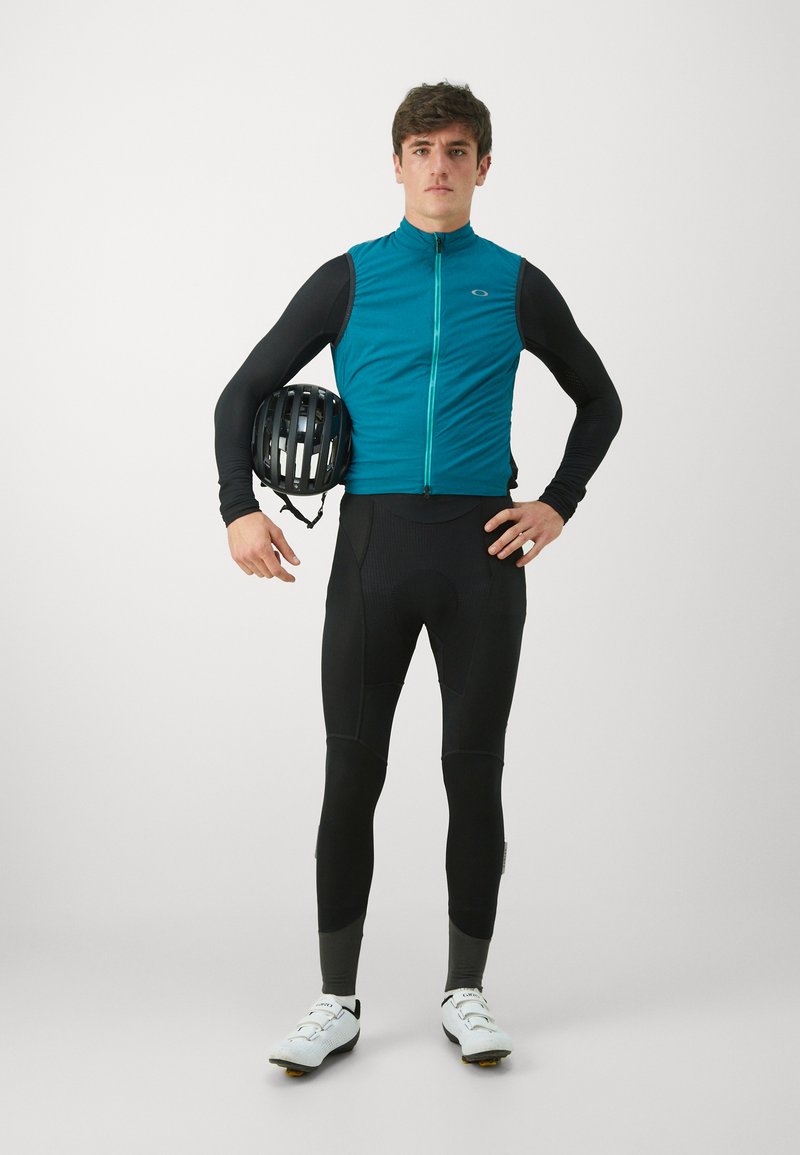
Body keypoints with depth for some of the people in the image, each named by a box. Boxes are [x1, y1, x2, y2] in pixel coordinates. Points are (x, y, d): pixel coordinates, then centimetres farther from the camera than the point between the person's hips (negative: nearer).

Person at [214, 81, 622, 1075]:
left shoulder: (516, 285, 9)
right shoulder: (349, 279, 7)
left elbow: (599, 402, 19)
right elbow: (243, 394, 9)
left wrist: (557, 504, 5)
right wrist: (239, 510, -5)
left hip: (481, 552, 0)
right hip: (374, 544, 0)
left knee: (474, 772, 5)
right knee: (351, 773, 1)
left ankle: (465, 993, 20)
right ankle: (337, 1002, 14)